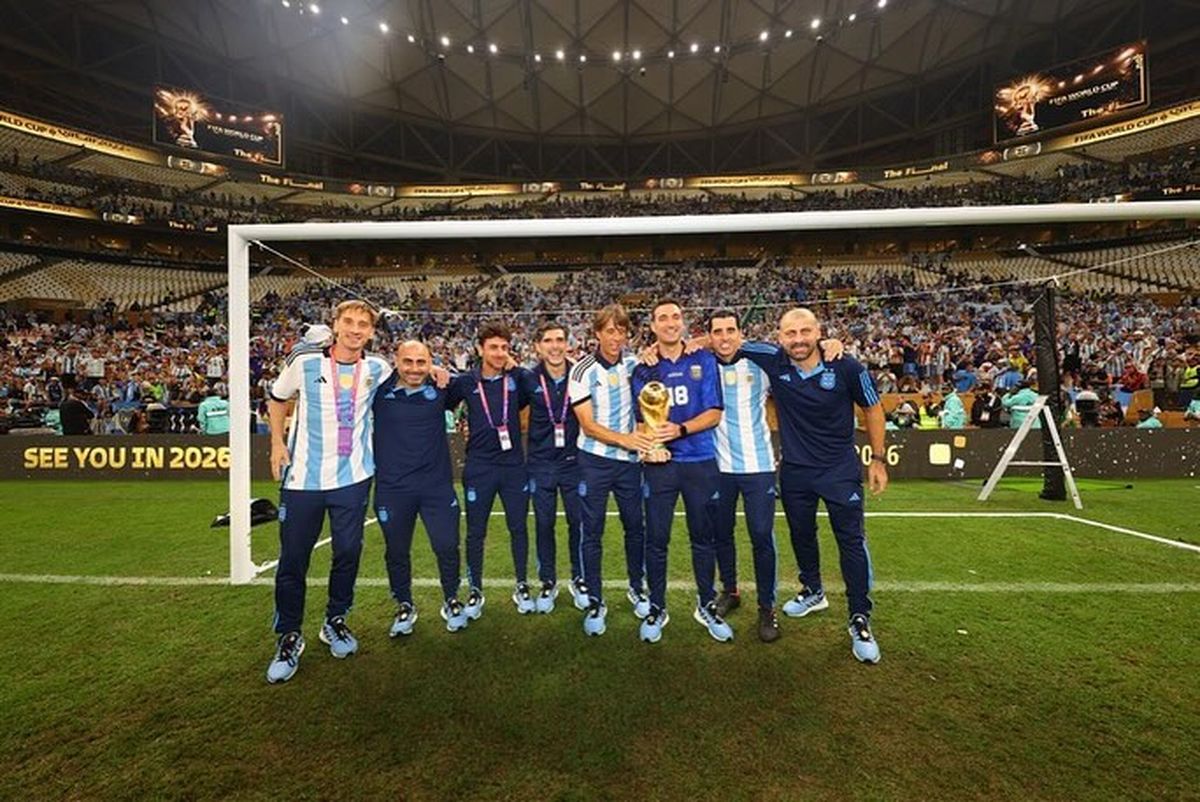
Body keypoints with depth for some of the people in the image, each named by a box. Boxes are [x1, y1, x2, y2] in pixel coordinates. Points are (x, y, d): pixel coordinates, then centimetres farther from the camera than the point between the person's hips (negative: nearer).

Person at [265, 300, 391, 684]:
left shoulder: (378, 369, -1)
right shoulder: (304, 362, -5)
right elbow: (278, 398, 11)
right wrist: (278, 443, 1)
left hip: (353, 478, 1)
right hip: (303, 477, -1)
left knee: (348, 552, 8)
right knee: (293, 559, 5)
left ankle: (335, 622, 30)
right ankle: (289, 636, 23)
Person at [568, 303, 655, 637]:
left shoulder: (633, 364, 0)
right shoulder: (582, 371, -9)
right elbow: (588, 425, -12)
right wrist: (625, 439, -25)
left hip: (629, 460, 3)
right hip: (595, 462, -3)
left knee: (635, 526, 13)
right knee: (592, 532, 4)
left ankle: (636, 588, 34)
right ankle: (595, 602, 18)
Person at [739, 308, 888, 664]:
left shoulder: (846, 367, -17)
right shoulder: (773, 360, -14)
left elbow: (872, 409, -2)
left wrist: (878, 459, 1)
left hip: (841, 470, -2)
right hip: (795, 471, 3)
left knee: (852, 541, -2)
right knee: (801, 535, 19)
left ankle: (860, 621, 15)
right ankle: (813, 592, 44)